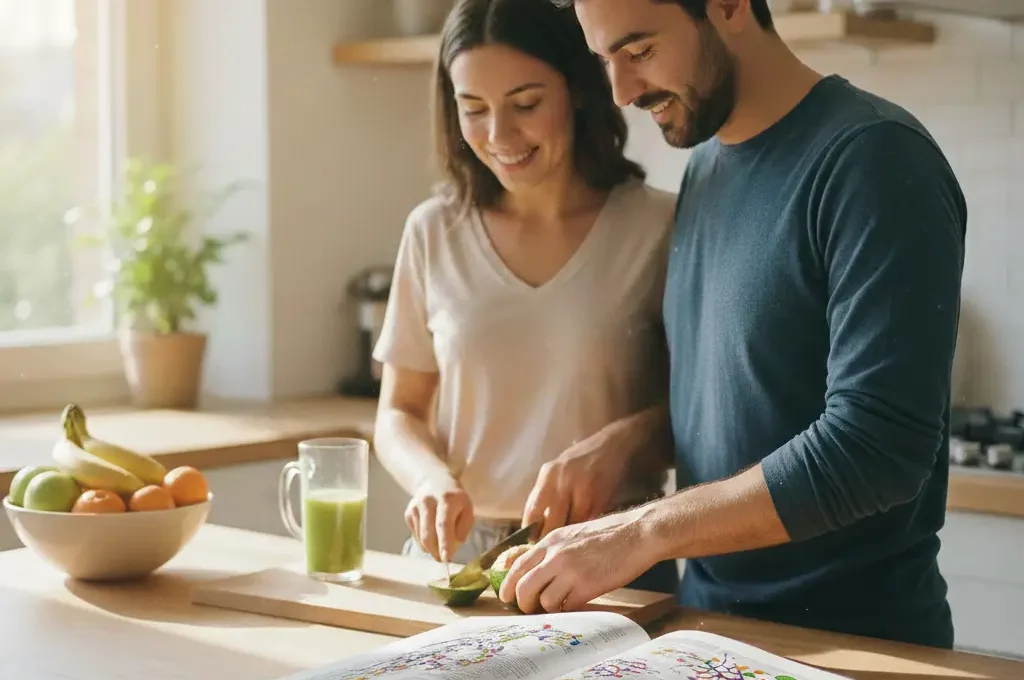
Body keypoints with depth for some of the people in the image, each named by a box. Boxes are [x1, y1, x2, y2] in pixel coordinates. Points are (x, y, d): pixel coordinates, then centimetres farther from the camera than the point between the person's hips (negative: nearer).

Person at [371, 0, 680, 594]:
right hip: (456, 555, 2)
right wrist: (432, 477, -10)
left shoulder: (659, 227, -4)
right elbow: (399, 415, 11)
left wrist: (624, 440, -17)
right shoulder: (434, 233, 4)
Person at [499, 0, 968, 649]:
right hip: (707, 613, 7)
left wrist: (643, 532, -24)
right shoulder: (706, 164, 6)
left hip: (855, 635, -7)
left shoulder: (873, 158, -18)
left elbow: (878, 445, -25)